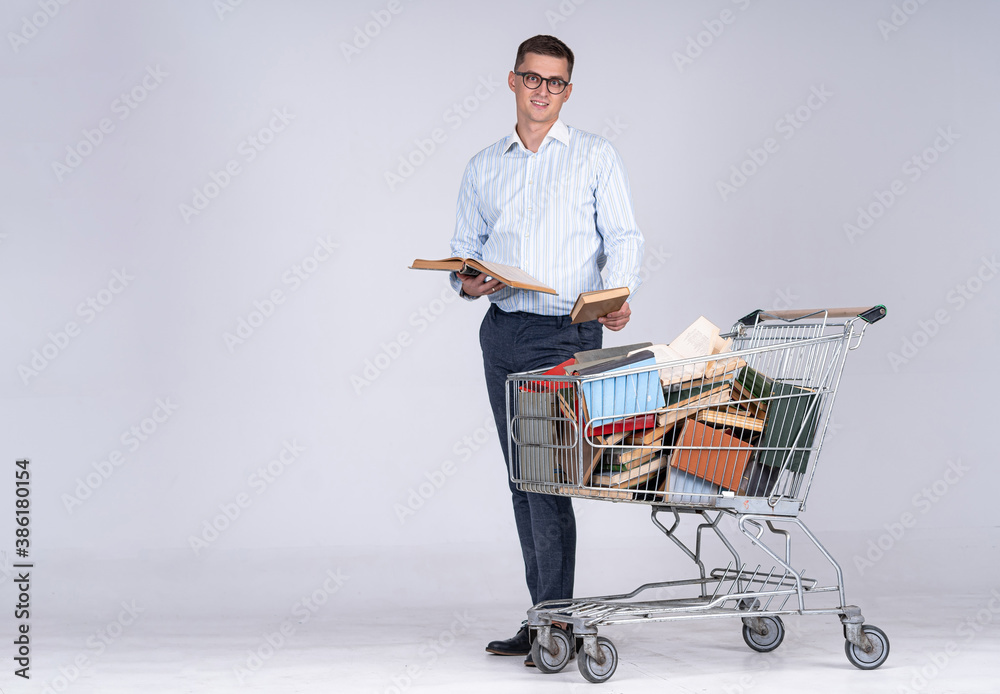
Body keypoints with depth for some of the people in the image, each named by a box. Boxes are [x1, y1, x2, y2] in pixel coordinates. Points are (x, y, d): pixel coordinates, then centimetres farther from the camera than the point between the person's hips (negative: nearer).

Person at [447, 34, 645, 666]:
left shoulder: (596, 157, 5)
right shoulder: (483, 169, 16)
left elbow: (625, 239, 0)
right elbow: (465, 248, 17)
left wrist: (618, 295, -19)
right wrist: (467, 281, -6)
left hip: (567, 332, -5)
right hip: (502, 330, 5)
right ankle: (543, 617, 15)